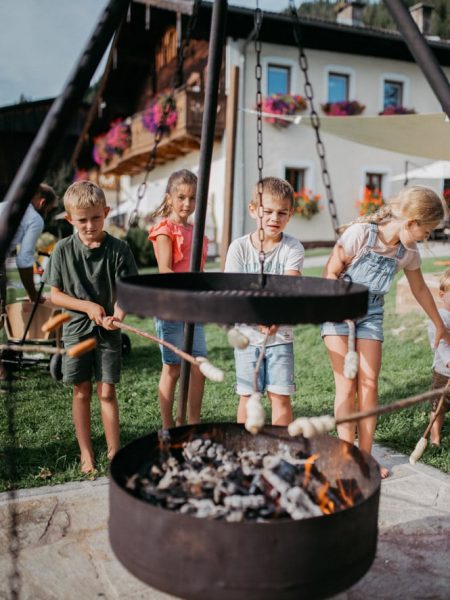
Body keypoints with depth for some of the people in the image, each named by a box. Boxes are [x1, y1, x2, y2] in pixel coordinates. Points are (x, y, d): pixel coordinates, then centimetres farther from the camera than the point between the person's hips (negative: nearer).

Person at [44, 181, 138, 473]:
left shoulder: (118, 249, -7)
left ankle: (114, 452, 16)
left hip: (108, 330, -1)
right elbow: (55, 295, 0)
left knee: (107, 391, 2)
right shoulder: (63, 250, -5)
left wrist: (117, 314, -26)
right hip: (77, 328, 1)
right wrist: (88, 306, -14)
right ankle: (86, 452, 24)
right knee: (82, 391, 10)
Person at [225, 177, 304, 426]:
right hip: (247, 335, 0)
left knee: (280, 396, 2)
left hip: (280, 335, 0)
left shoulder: (293, 248, -5)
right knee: (247, 396, 8)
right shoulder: (239, 247, -5)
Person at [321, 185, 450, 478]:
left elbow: (420, 288, 13)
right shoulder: (360, 233, -21)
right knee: (346, 384, -6)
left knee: (369, 385, 0)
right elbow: (331, 273, -14)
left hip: (371, 315, 4)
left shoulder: (409, 252, -4)